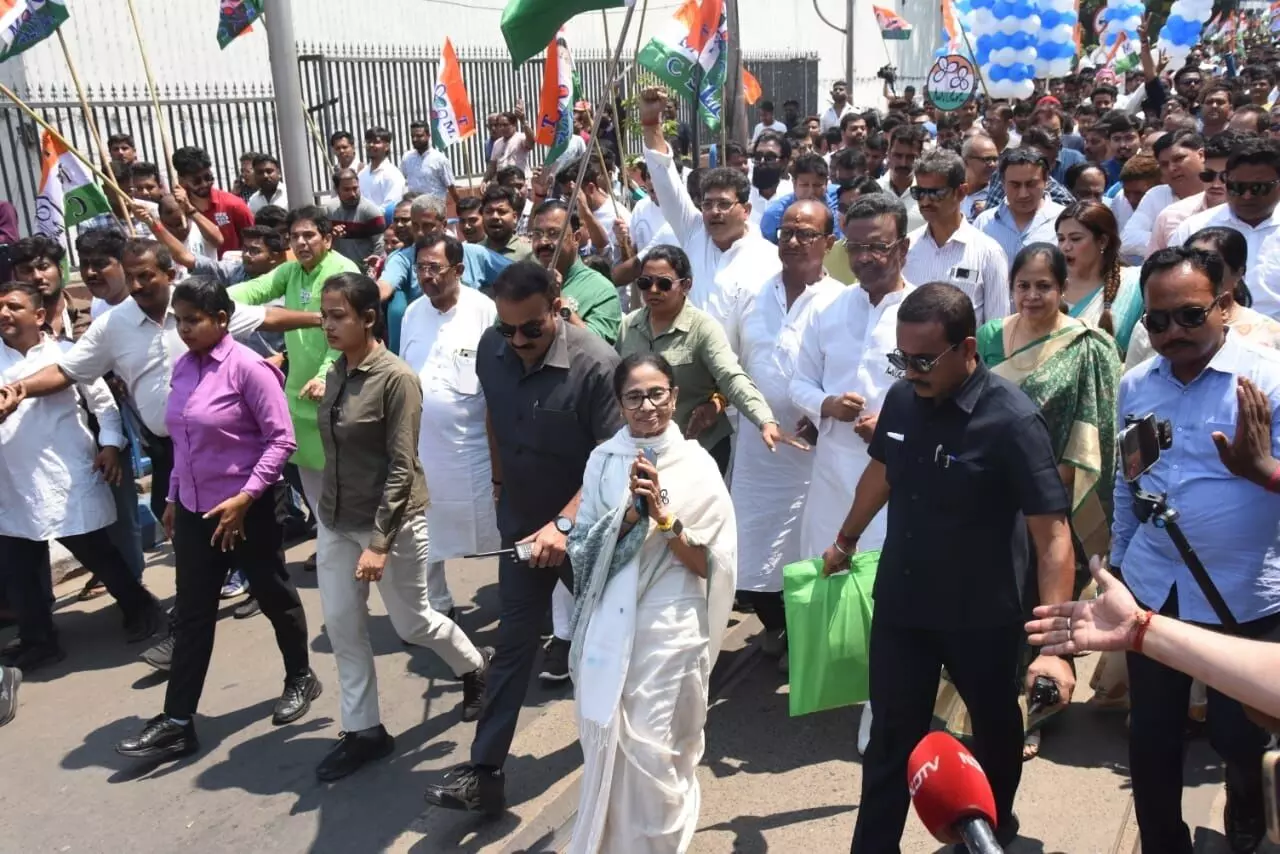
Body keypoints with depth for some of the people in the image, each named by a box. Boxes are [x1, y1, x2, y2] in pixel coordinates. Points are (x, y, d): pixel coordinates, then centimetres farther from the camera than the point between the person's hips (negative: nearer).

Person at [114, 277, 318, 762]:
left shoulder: (248, 367, -16)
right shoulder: (182, 366, 5)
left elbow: (281, 439, -18)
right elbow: (183, 440, 15)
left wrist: (244, 497, -22)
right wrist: (173, 497, 17)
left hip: (248, 509, -6)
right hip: (194, 509, 6)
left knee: (274, 596, 12)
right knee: (192, 615, 8)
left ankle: (300, 679, 34)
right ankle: (177, 722, 15)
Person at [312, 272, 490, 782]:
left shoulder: (395, 378, -18)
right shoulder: (335, 373, 3)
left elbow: (401, 468, -20)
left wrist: (380, 542, -22)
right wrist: (333, 517, 16)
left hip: (390, 521, -7)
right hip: (336, 521, 7)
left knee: (411, 621, 9)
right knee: (342, 625, 9)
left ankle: (476, 668, 37)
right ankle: (363, 731, 24)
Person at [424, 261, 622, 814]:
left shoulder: (596, 364, -24)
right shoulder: (491, 350, -7)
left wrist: (564, 524, -33)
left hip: (585, 527, -4)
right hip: (522, 524, 4)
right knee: (512, 646, 8)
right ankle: (485, 773, 13)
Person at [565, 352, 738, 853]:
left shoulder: (696, 465, -4)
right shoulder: (603, 460, 3)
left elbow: (710, 565, -5)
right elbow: (583, 550, 0)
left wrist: (663, 515, -18)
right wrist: (630, 510, -14)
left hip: (669, 629, -2)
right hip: (608, 627, 3)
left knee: (655, 755, 2)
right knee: (605, 747, 12)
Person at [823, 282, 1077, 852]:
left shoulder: (1011, 420, -23)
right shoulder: (901, 398, -7)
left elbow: (1053, 535, -24)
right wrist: (846, 539, 25)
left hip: (981, 616, -3)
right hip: (899, 604, 3)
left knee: (994, 727, 22)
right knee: (891, 736, 12)